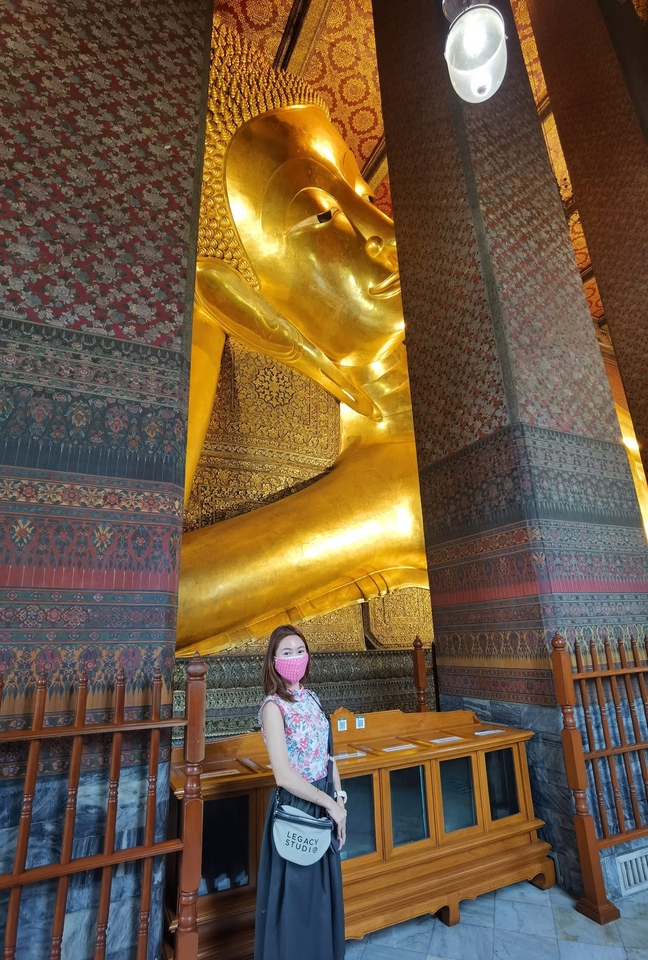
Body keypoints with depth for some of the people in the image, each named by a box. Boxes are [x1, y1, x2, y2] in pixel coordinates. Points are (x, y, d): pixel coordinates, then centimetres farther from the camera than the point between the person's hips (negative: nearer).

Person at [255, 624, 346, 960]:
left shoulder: (311, 698, 2)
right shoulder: (273, 706, -21)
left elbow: (327, 755, 8)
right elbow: (283, 775, -24)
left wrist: (339, 800, 2)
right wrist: (331, 803, -17)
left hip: (323, 805, 7)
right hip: (295, 809, -7)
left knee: (324, 893, 22)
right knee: (296, 897, 11)